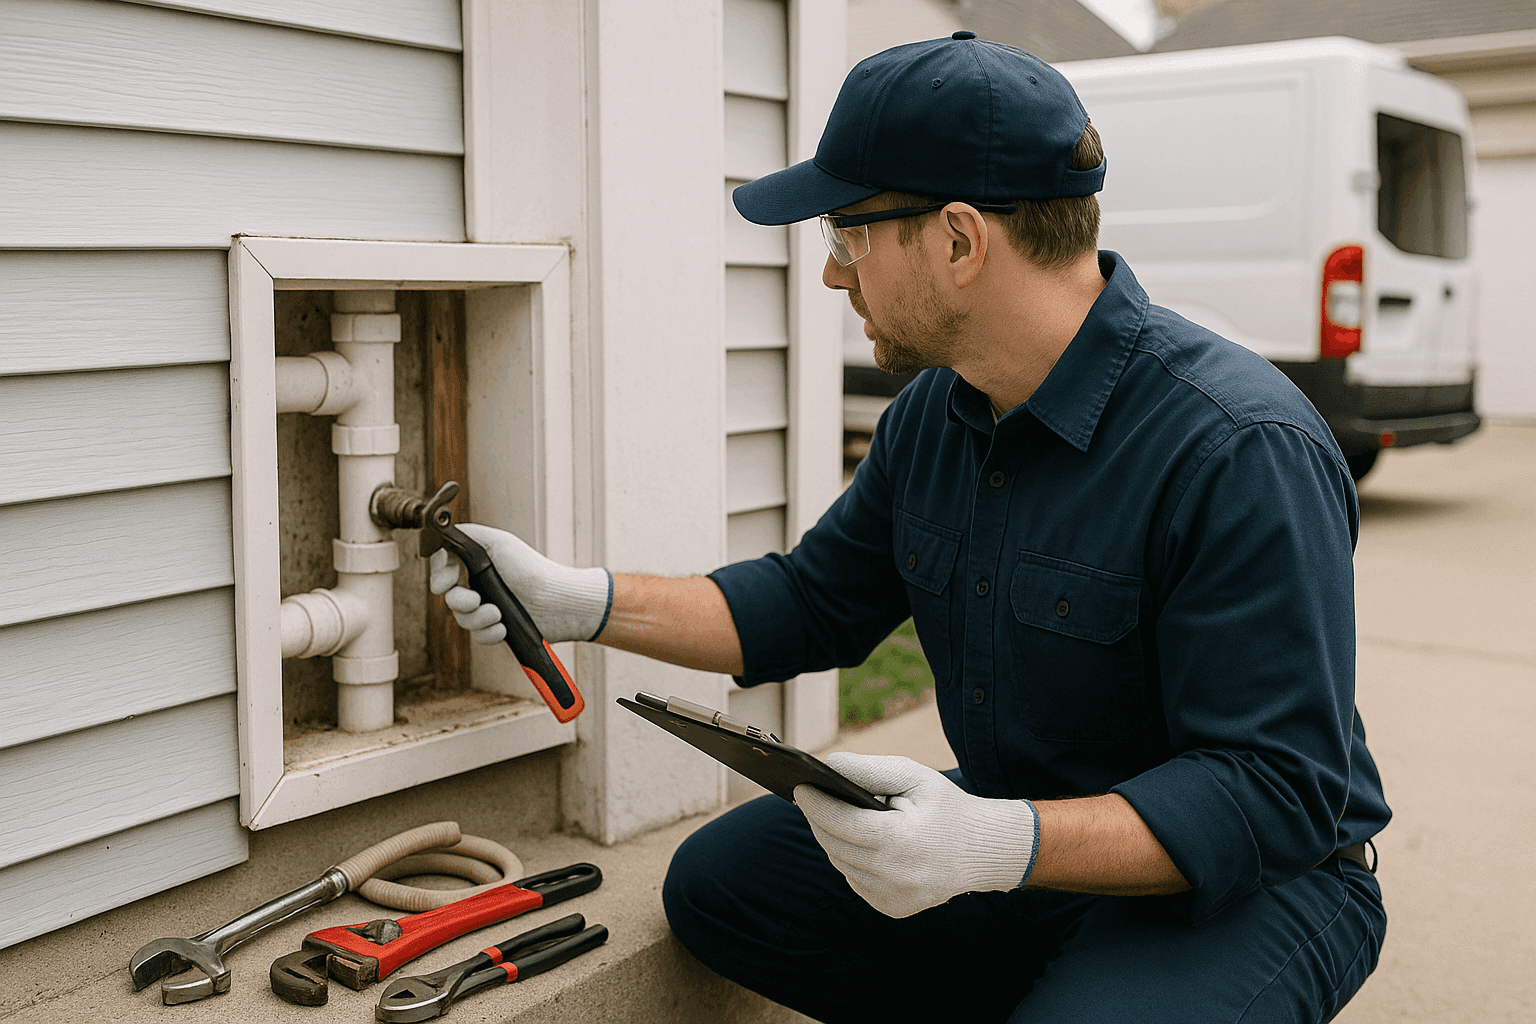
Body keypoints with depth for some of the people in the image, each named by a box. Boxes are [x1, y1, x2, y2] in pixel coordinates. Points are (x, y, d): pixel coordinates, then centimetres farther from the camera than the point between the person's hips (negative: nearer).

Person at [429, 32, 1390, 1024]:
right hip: (1027, 836, 7)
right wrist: (581, 600, 1)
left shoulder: (1246, 455, -26)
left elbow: (1278, 791, -27)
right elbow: (815, 605, 11)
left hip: (1243, 885, -7)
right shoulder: (934, 415, 0)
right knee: (721, 879, -2)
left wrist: (1001, 848, -39)